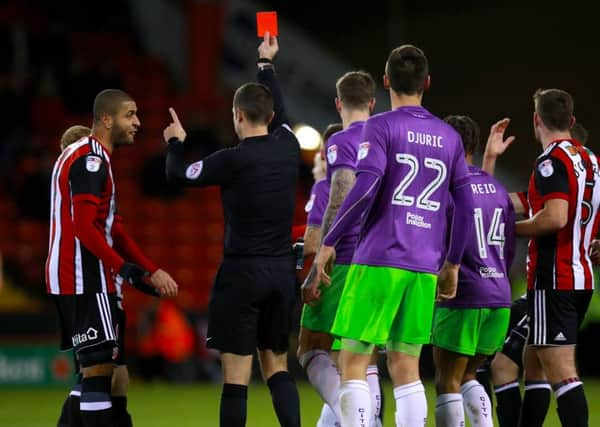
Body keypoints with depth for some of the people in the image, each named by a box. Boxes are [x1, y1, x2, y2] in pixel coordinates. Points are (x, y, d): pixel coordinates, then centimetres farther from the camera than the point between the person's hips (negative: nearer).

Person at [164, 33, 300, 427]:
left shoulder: (233, 160, -12)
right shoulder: (288, 148, 4)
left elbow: (178, 174, 3)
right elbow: (279, 112, 26)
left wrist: (176, 143, 25)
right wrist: (267, 64, 42)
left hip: (243, 270, -5)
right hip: (283, 270, 5)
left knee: (237, 371, -5)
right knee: (277, 364, 12)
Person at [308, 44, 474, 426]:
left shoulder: (380, 127, -3)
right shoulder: (449, 137, 13)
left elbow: (365, 189, -15)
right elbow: (465, 206, 12)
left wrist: (328, 243, -8)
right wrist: (452, 265, 21)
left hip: (378, 262, -5)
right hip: (425, 269, 5)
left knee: (354, 361, -1)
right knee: (405, 369, 9)